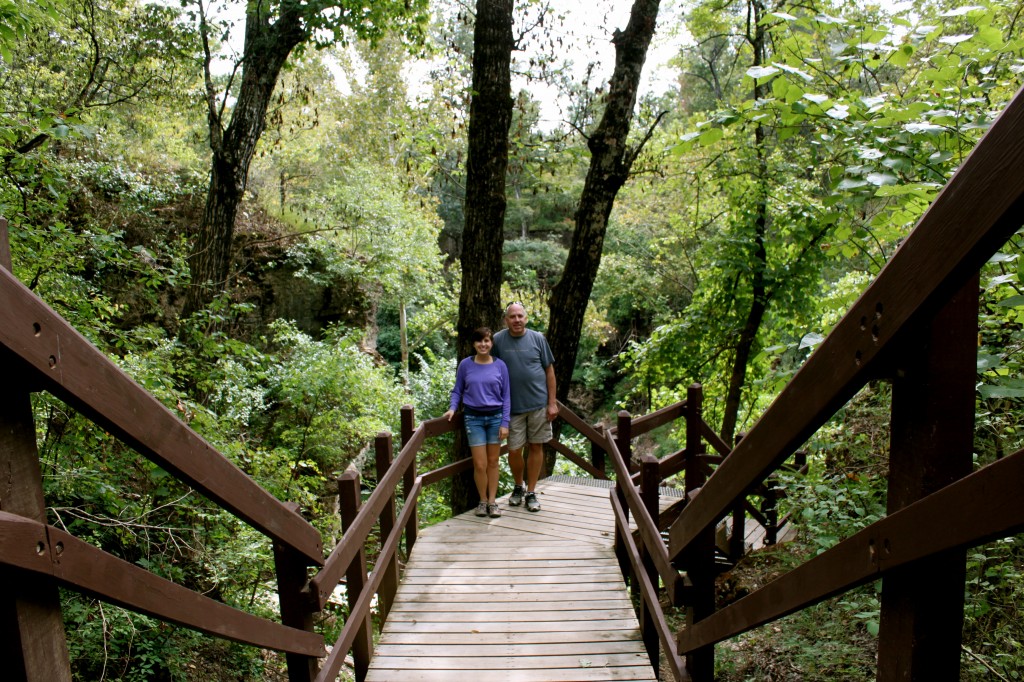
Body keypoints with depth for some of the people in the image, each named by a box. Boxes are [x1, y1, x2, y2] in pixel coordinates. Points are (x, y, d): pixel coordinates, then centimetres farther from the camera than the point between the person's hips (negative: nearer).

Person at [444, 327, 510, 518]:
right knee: (480, 464, -1)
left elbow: (506, 396, 1)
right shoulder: (466, 364, -2)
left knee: (493, 462, 8)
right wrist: (452, 408, -11)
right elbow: (457, 391, 7)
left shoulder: (500, 365, -1)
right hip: (473, 418, -1)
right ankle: (483, 500, 18)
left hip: (495, 417, 1)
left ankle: (492, 501, 20)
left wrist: (505, 423, -4)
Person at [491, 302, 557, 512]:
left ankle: (531, 492, 21)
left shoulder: (538, 338, 0)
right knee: (514, 450, 3)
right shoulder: (498, 340, -3)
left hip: (539, 404, 1)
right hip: (513, 406, 0)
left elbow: (549, 370, 3)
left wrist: (552, 402, -1)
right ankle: (518, 487, 30)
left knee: (536, 447, 7)